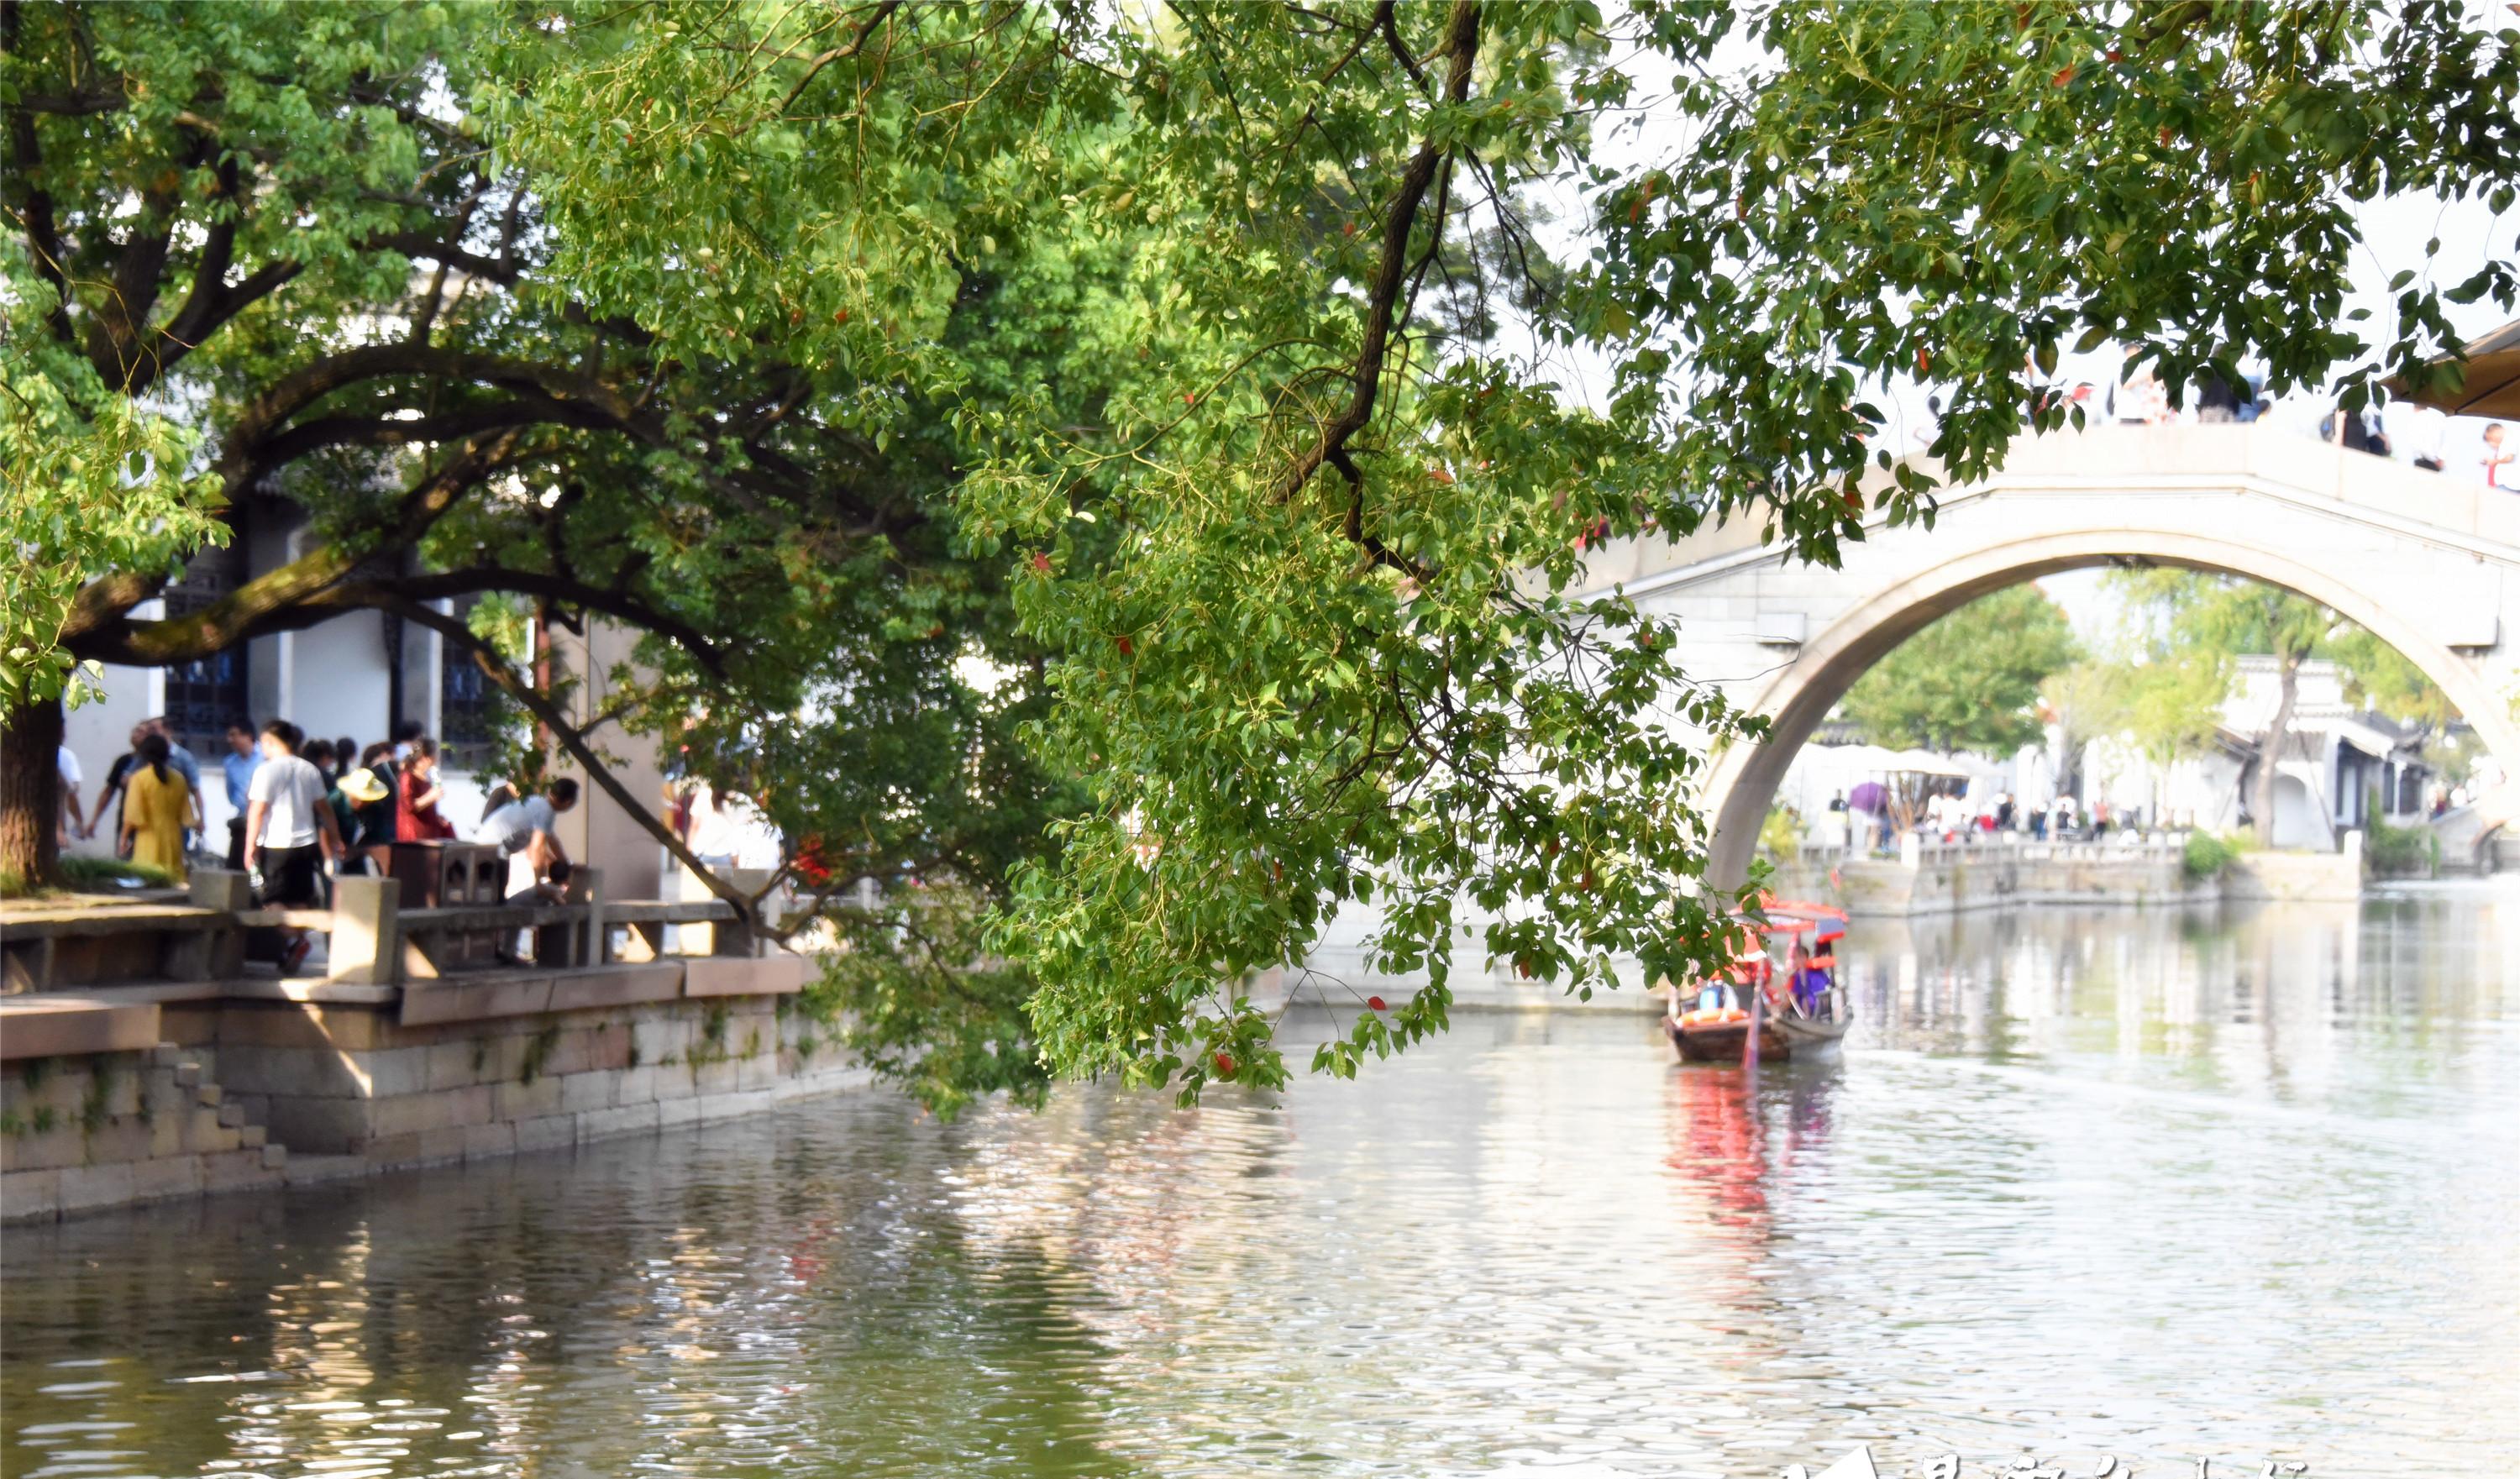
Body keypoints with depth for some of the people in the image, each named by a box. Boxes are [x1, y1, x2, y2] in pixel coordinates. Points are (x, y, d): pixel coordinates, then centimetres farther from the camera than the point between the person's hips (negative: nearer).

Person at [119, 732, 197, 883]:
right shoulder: (178, 778, 6)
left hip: (150, 840, -5)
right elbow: (186, 815, 10)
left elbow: (132, 815, -9)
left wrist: (124, 836, 2)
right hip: (173, 841, 5)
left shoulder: (140, 777, -7)